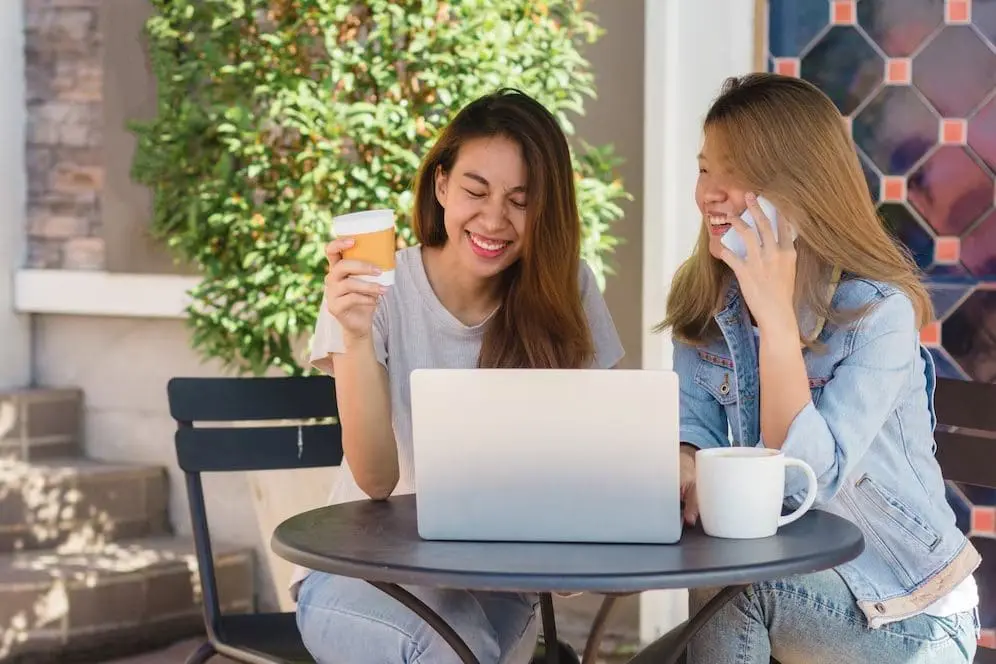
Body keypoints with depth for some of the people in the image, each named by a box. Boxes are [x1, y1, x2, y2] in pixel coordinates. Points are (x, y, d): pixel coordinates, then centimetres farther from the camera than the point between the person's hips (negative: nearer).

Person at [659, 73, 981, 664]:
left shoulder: (879, 312, -18)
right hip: (785, 582, 5)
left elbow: (809, 477, -25)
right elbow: (696, 429, -2)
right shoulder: (704, 301, 1)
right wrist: (686, 470, -26)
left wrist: (776, 314, -30)